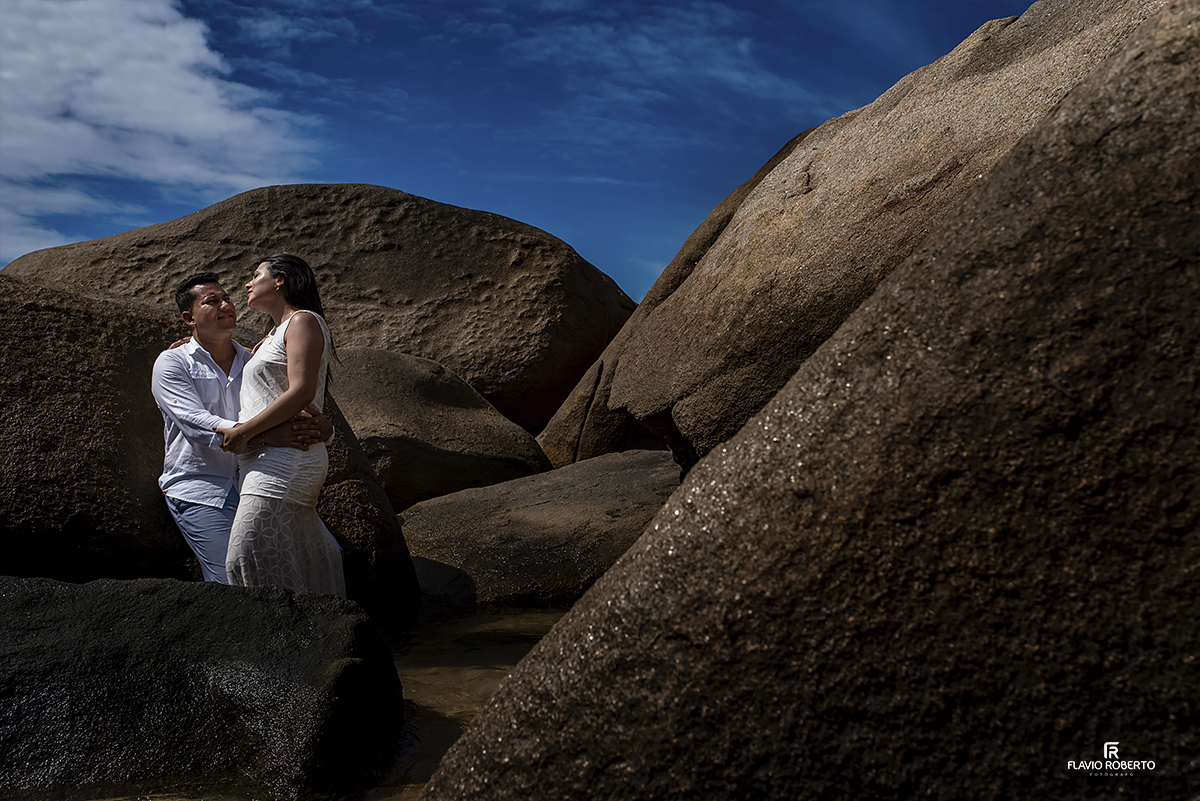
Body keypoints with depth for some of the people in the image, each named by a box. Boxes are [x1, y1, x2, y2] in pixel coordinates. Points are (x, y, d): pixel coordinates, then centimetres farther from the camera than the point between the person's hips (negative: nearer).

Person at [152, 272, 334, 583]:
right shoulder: (172, 363, 2)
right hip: (198, 489, -4)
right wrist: (263, 434, -32)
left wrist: (322, 426, -20)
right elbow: (196, 424, -16)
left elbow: (297, 412, 8)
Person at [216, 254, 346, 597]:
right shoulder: (273, 336, 25)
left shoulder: (303, 321, -3)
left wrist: (243, 432, -15)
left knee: (251, 559, -14)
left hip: (285, 459, -9)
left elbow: (301, 392, -16)